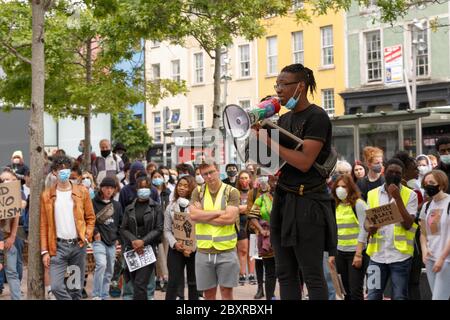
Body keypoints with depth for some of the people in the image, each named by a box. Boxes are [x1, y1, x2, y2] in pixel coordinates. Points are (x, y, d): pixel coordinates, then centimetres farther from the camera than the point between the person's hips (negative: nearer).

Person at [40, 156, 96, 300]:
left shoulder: (82, 192, 4)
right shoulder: (47, 195, 3)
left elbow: (90, 218, 9)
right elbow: (44, 225, 3)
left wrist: (87, 237, -6)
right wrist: (45, 251, -3)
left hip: (78, 245, 1)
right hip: (58, 246, -1)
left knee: (76, 287, 7)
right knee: (57, 286, -14)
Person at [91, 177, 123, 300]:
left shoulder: (117, 205, 12)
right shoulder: (94, 203, -3)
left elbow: (121, 223, 18)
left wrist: (117, 236, 8)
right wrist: (95, 232, -12)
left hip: (112, 242, 5)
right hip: (99, 240, -5)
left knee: (109, 271, 8)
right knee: (101, 264, -24)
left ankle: (104, 296, 18)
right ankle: (96, 295, -16)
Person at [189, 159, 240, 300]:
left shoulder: (231, 192, -2)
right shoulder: (198, 192, 6)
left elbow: (230, 218, -14)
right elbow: (193, 214, -9)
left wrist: (203, 216, -9)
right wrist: (220, 212, -11)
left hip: (226, 251, -2)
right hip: (203, 251, 3)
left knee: (226, 291, 3)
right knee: (208, 293, 10)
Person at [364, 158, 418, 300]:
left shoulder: (410, 195, 0)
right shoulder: (372, 194, 9)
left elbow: (408, 224, -9)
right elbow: (367, 219, 10)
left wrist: (397, 197, -15)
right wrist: (369, 227, -14)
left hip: (400, 255, -3)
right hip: (377, 255, 3)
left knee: (399, 297, 2)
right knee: (373, 296, 4)